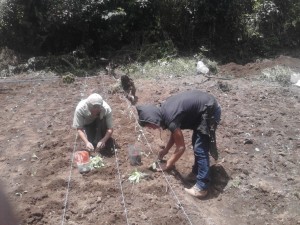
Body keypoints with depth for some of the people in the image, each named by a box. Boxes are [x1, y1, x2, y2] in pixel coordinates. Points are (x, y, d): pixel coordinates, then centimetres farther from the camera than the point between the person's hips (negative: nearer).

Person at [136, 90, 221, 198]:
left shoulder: (170, 119, -24)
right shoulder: (164, 110, 2)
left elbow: (181, 148, -15)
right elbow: (175, 132, 19)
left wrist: (168, 165, -2)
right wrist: (165, 150, 24)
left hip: (210, 111, -10)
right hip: (207, 105, 10)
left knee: (200, 149, -6)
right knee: (196, 143, 19)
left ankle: (201, 187, 0)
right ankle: (196, 172, 33)